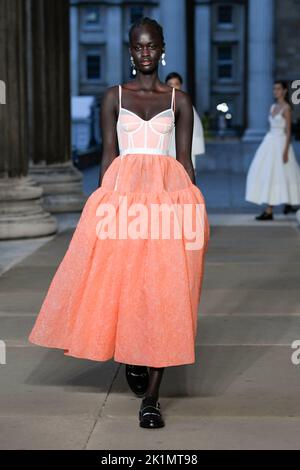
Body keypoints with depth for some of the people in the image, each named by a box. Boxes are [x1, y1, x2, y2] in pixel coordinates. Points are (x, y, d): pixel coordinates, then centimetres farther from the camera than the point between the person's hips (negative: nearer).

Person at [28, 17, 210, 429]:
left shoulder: (179, 100, 9)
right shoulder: (114, 97, 11)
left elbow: (185, 159, 8)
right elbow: (109, 154, 8)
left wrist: (190, 208, 3)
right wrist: (105, 205, 0)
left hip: (169, 195, -1)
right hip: (121, 193, 1)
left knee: (164, 291, -5)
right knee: (118, 283, 1)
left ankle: (151, 396, -2)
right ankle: (129, 355, 33)